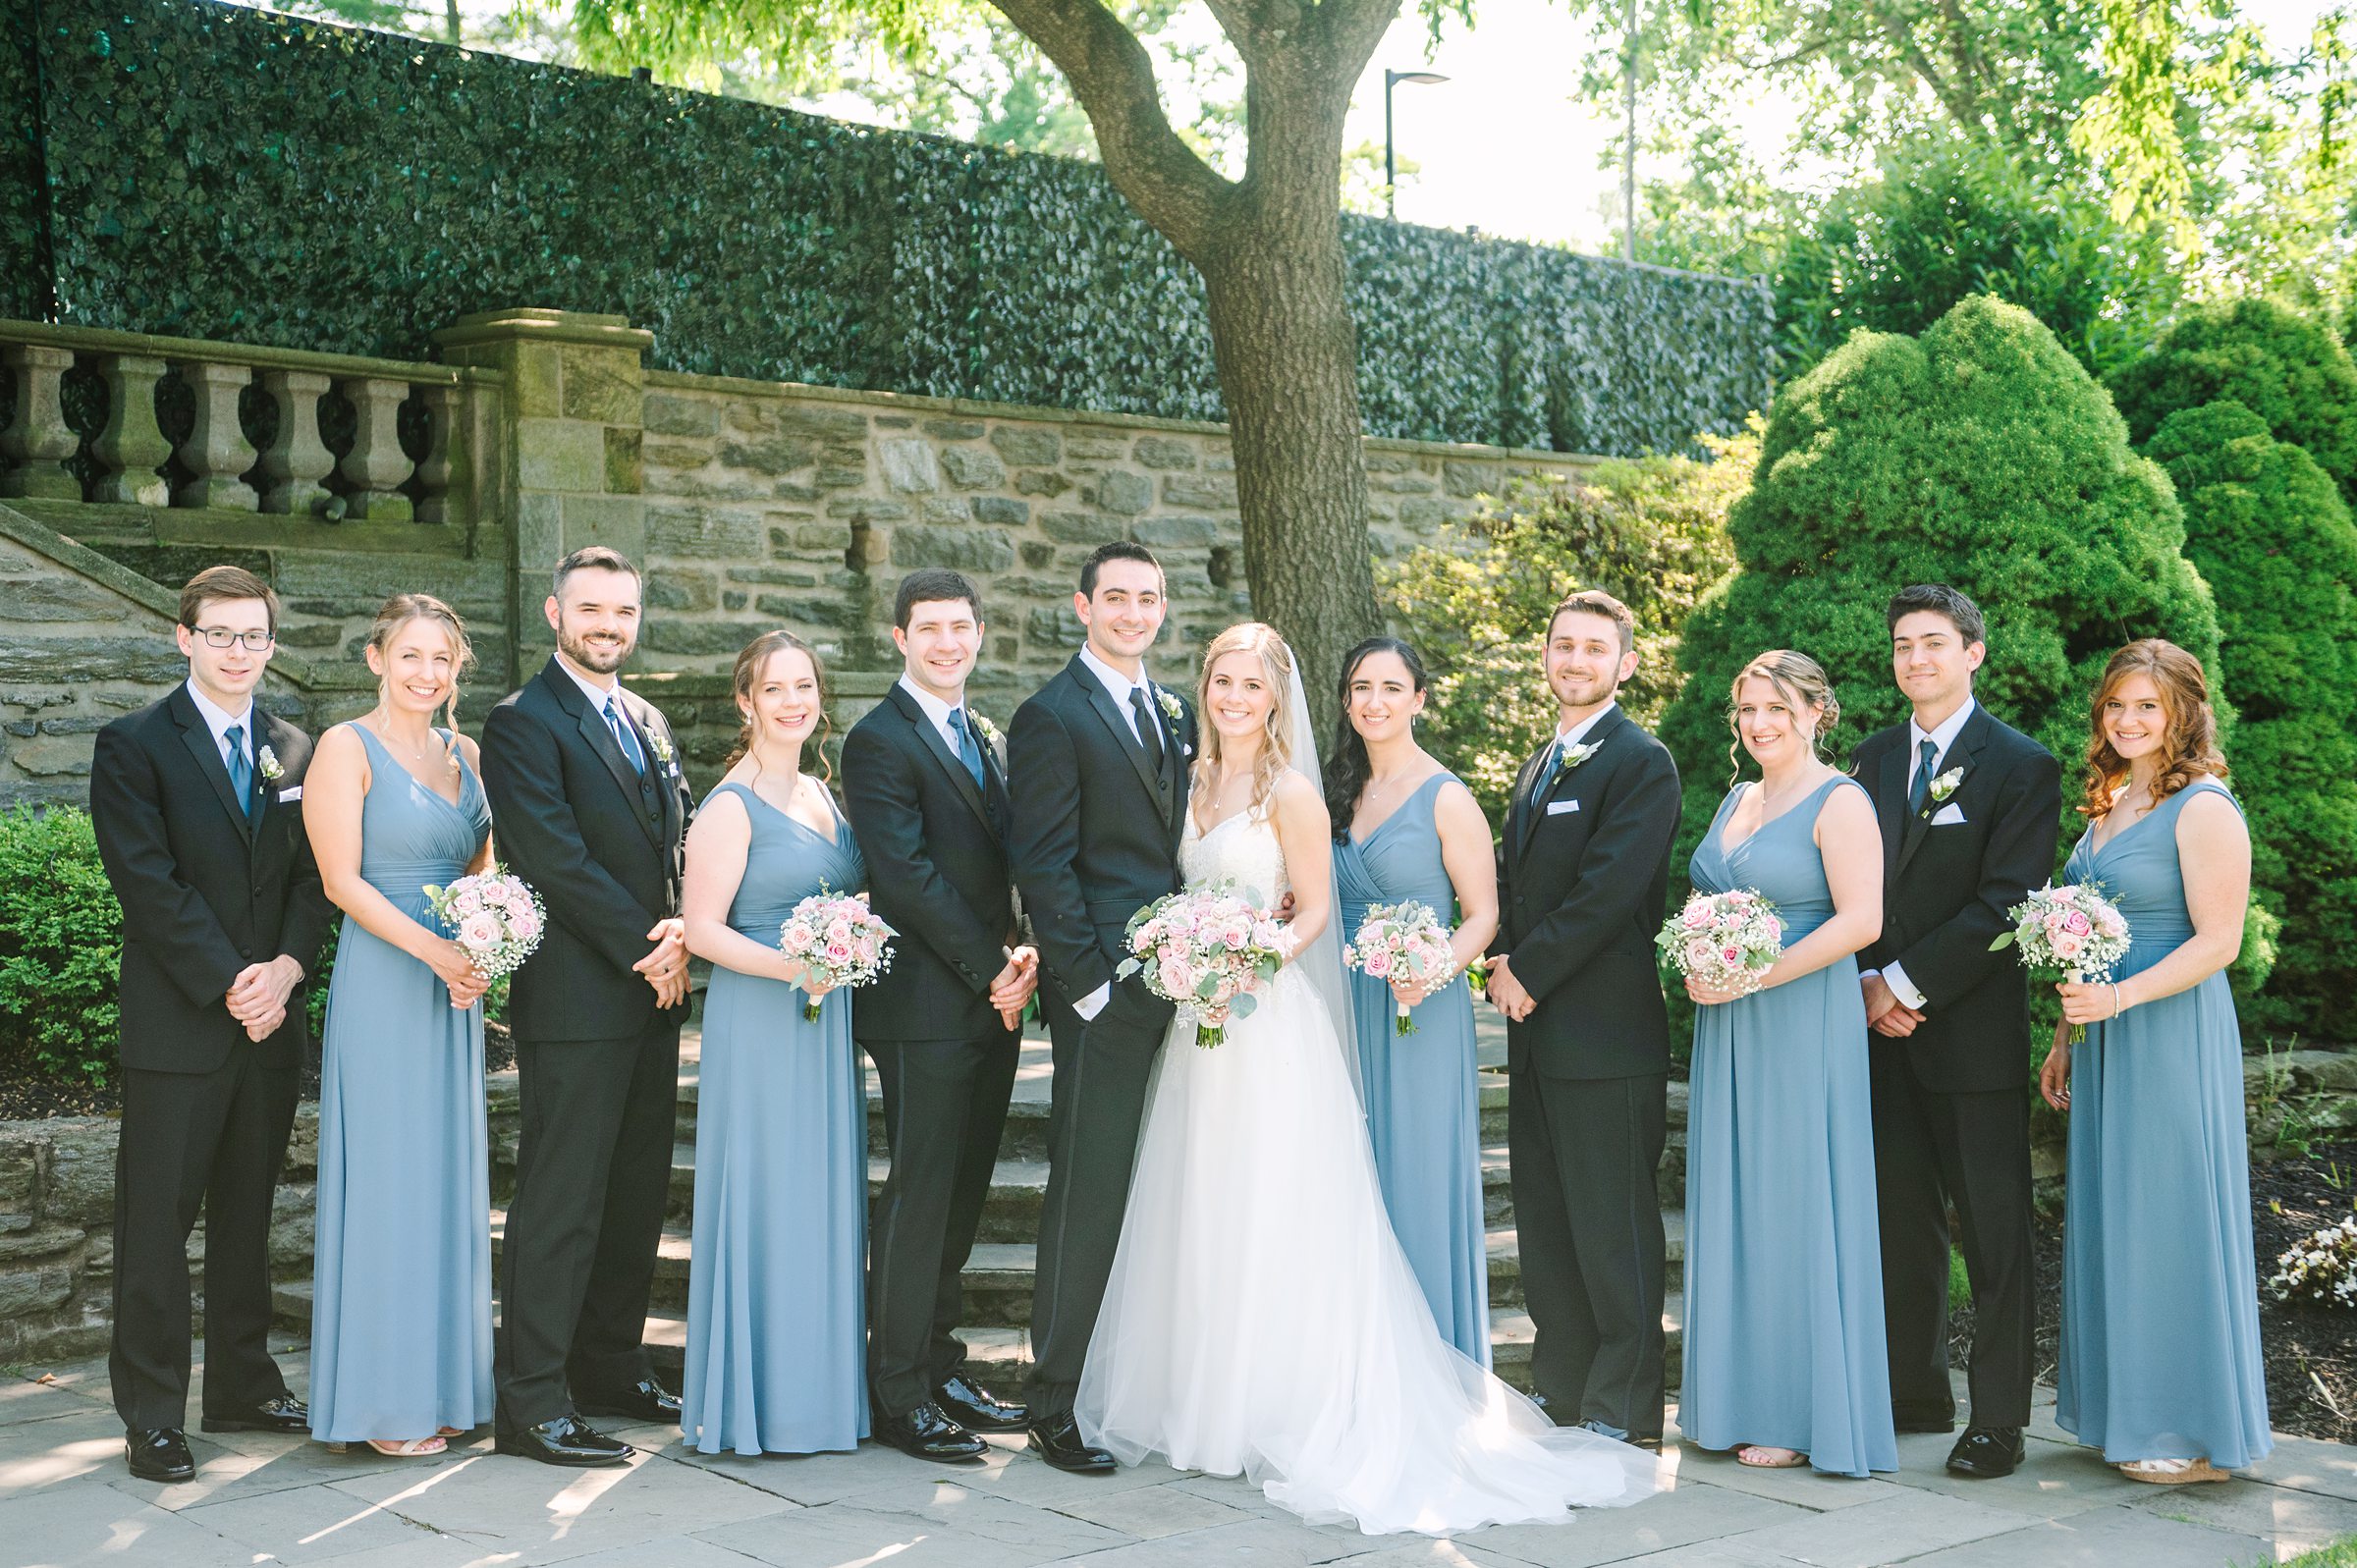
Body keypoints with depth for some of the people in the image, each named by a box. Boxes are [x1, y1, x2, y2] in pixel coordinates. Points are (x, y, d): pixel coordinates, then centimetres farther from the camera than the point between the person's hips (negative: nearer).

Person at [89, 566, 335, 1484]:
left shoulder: (295, 750, 13)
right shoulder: (134, 745, -3)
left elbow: (313, 877, 9)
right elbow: (149, 883, -11)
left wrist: (286, 969, -9)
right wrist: (229, 983, -16)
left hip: (271, 1022, 5)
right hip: (176, 1026, -5)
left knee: (249, 1213, 13)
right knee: (157, 1222, -1)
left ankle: (244, 1387, 23)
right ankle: (152, 1415, 7)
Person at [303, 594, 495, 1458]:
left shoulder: (465, 754, 13)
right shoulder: (347, 748, -5)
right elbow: (343, 879, -12)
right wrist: (434, 951, -21)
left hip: (457, 991, 6)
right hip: (382, 985, -6)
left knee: (451, 1179, 10)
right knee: (388, 1182, -2)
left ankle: (444, 1385, 19)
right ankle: (385, 1403, 7)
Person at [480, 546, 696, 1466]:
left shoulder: (649, 724, 18)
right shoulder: (523, 723, -7)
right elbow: (559, 860, -15)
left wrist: (677, 932, -3)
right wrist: (646, 948, -13)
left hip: (651, 994, 8)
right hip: (575, 1001, -8)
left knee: (637, 1197, 13)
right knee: (560, 1203, -5)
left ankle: (611, 1369, 25)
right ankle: (532, 1403, 1)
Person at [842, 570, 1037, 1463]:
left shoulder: (980, 736, 17)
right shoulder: (879, 743, -9)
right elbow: (909, 876, -16)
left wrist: (1020, 957, -1)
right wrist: (993, 969, -13)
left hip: (992, 1001, 8)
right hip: (925, 1006, -8)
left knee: (961, 1197, 12)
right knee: (919, 1198, -3)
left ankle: (940, 1368, 22)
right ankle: (901, 1397, 5)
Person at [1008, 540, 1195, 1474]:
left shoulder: (1176, 714, 17)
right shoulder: (1052, 716, -6)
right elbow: (1043, 866, -11)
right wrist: (1088, 980, -15)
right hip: (1105, 995, -7)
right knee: (1088, 1196, -4)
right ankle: (1054, 1405, 5)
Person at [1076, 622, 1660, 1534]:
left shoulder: (1292, 794, -7)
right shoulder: (1191, 782, 11)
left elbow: (1314, 911, -7)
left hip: (1271, 1024, -6)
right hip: (1198, 1022, 6)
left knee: (1269, 1220, -2)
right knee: (1199, 1214, 11)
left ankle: (1285, 1414, 7)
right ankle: (1199, 1399, 22)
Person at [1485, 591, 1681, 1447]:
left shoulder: (1642, 763, -9)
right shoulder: (1540, 764, 18)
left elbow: (1608, 892, -18)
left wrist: (1529, 972, -12)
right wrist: (1505, 962, 1)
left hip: (1604, 1033, -9)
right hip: (1537, 1032, 9)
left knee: (1613, 1230, -2)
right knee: (1545, 1225, 14)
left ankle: (1622, 1413, 7)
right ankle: (1562, 1393, 24)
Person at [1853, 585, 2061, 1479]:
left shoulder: (2020, 765, -5)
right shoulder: (1872, 759, 13)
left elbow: (2005, 903, -12)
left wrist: (1907, 983, -14)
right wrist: (1868, 986, -3)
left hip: (1974, 1028, -5)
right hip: (1884, 1031, 5)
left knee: (1994, 1233, 2)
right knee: (1901, 1223, 10)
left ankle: (1998, 1420, 9)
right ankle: (1916, 1393, 22)